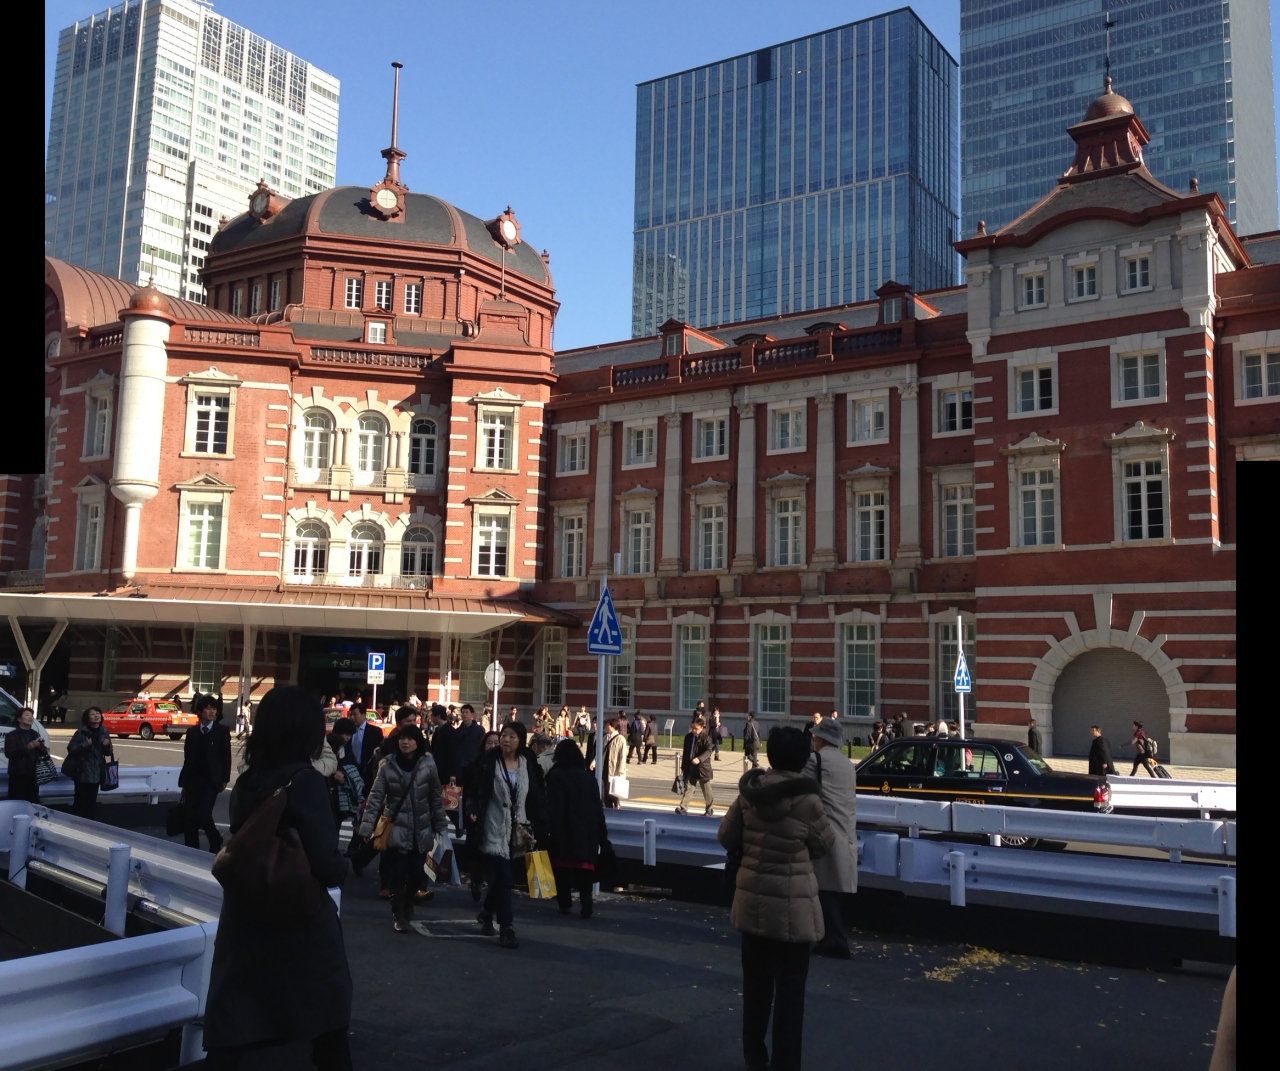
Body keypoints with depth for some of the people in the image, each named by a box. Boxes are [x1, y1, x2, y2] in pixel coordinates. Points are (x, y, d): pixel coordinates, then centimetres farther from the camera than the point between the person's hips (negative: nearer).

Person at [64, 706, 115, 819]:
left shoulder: (104, 732, 7)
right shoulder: (81, 732, -8)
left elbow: (108, 753, 14)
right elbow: (71, 748, -13)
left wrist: (107, 746, -7)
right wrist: (85, 744, -22)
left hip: (96, 773, 5)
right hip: (83, 773, -5)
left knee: (91, 802, 9)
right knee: (80, 802, -5)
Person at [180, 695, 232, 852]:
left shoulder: (222, 731, 0)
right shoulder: (192, 732, 9)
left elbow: (226, 757, -1)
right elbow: (187, 757, 12)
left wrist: (224, 779, -5)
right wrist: (184, 780, 9)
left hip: (211, 780, -4)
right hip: (193, 780, 4)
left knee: (202, 814, -15)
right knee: (189, 817, 2)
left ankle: (216, 840, 11)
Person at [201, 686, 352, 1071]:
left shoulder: (246, 781, 2)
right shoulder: (304, 781, -16)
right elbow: (327, 866, -20)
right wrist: (345, 866, -1)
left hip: (245, 921, 5)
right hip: (300, 923, -5)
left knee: (230, 1039, 6)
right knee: (328, 1029, 14)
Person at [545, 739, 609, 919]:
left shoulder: (556, 776, -7)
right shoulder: (588, 777, 6)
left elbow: (554, 806, -14)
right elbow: (598, 807, 9)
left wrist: (551, 830, -13)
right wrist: (602, 835, 13)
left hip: (564, 830, -3)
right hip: (587, 831, 3)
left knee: (563, 869, 11)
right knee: (584, 869, 4)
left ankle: (565, 903, 14)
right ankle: (586, 904, -8)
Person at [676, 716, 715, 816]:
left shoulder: (705, 737, -10)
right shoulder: (688, 737, 8)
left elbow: (708, 750, -19)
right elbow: (685, 752, 14)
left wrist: (699, 758, -34)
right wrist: (683, 766, 15)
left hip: (702, 767, -5)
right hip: (690, 767, 5)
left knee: (706, 789, 7)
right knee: (688, 787, 1)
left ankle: (710, 808, 18)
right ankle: (683, 807, -2)